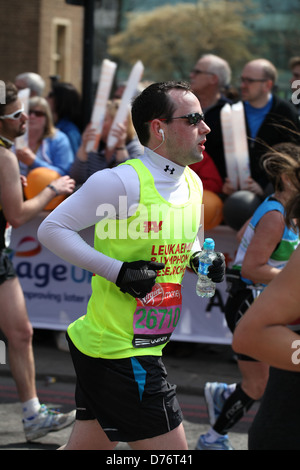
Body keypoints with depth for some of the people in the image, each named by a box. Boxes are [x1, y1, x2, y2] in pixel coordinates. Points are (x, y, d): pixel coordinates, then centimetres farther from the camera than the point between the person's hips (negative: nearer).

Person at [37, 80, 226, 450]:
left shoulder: (192, 184, 9)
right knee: (170, 449, -5)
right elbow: (51, 229, -14)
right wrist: (116, 271, -21)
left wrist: (199, 260, 4)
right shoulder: (122, 181, -18)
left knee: (87, 445, 16)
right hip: (119, 351, -9)